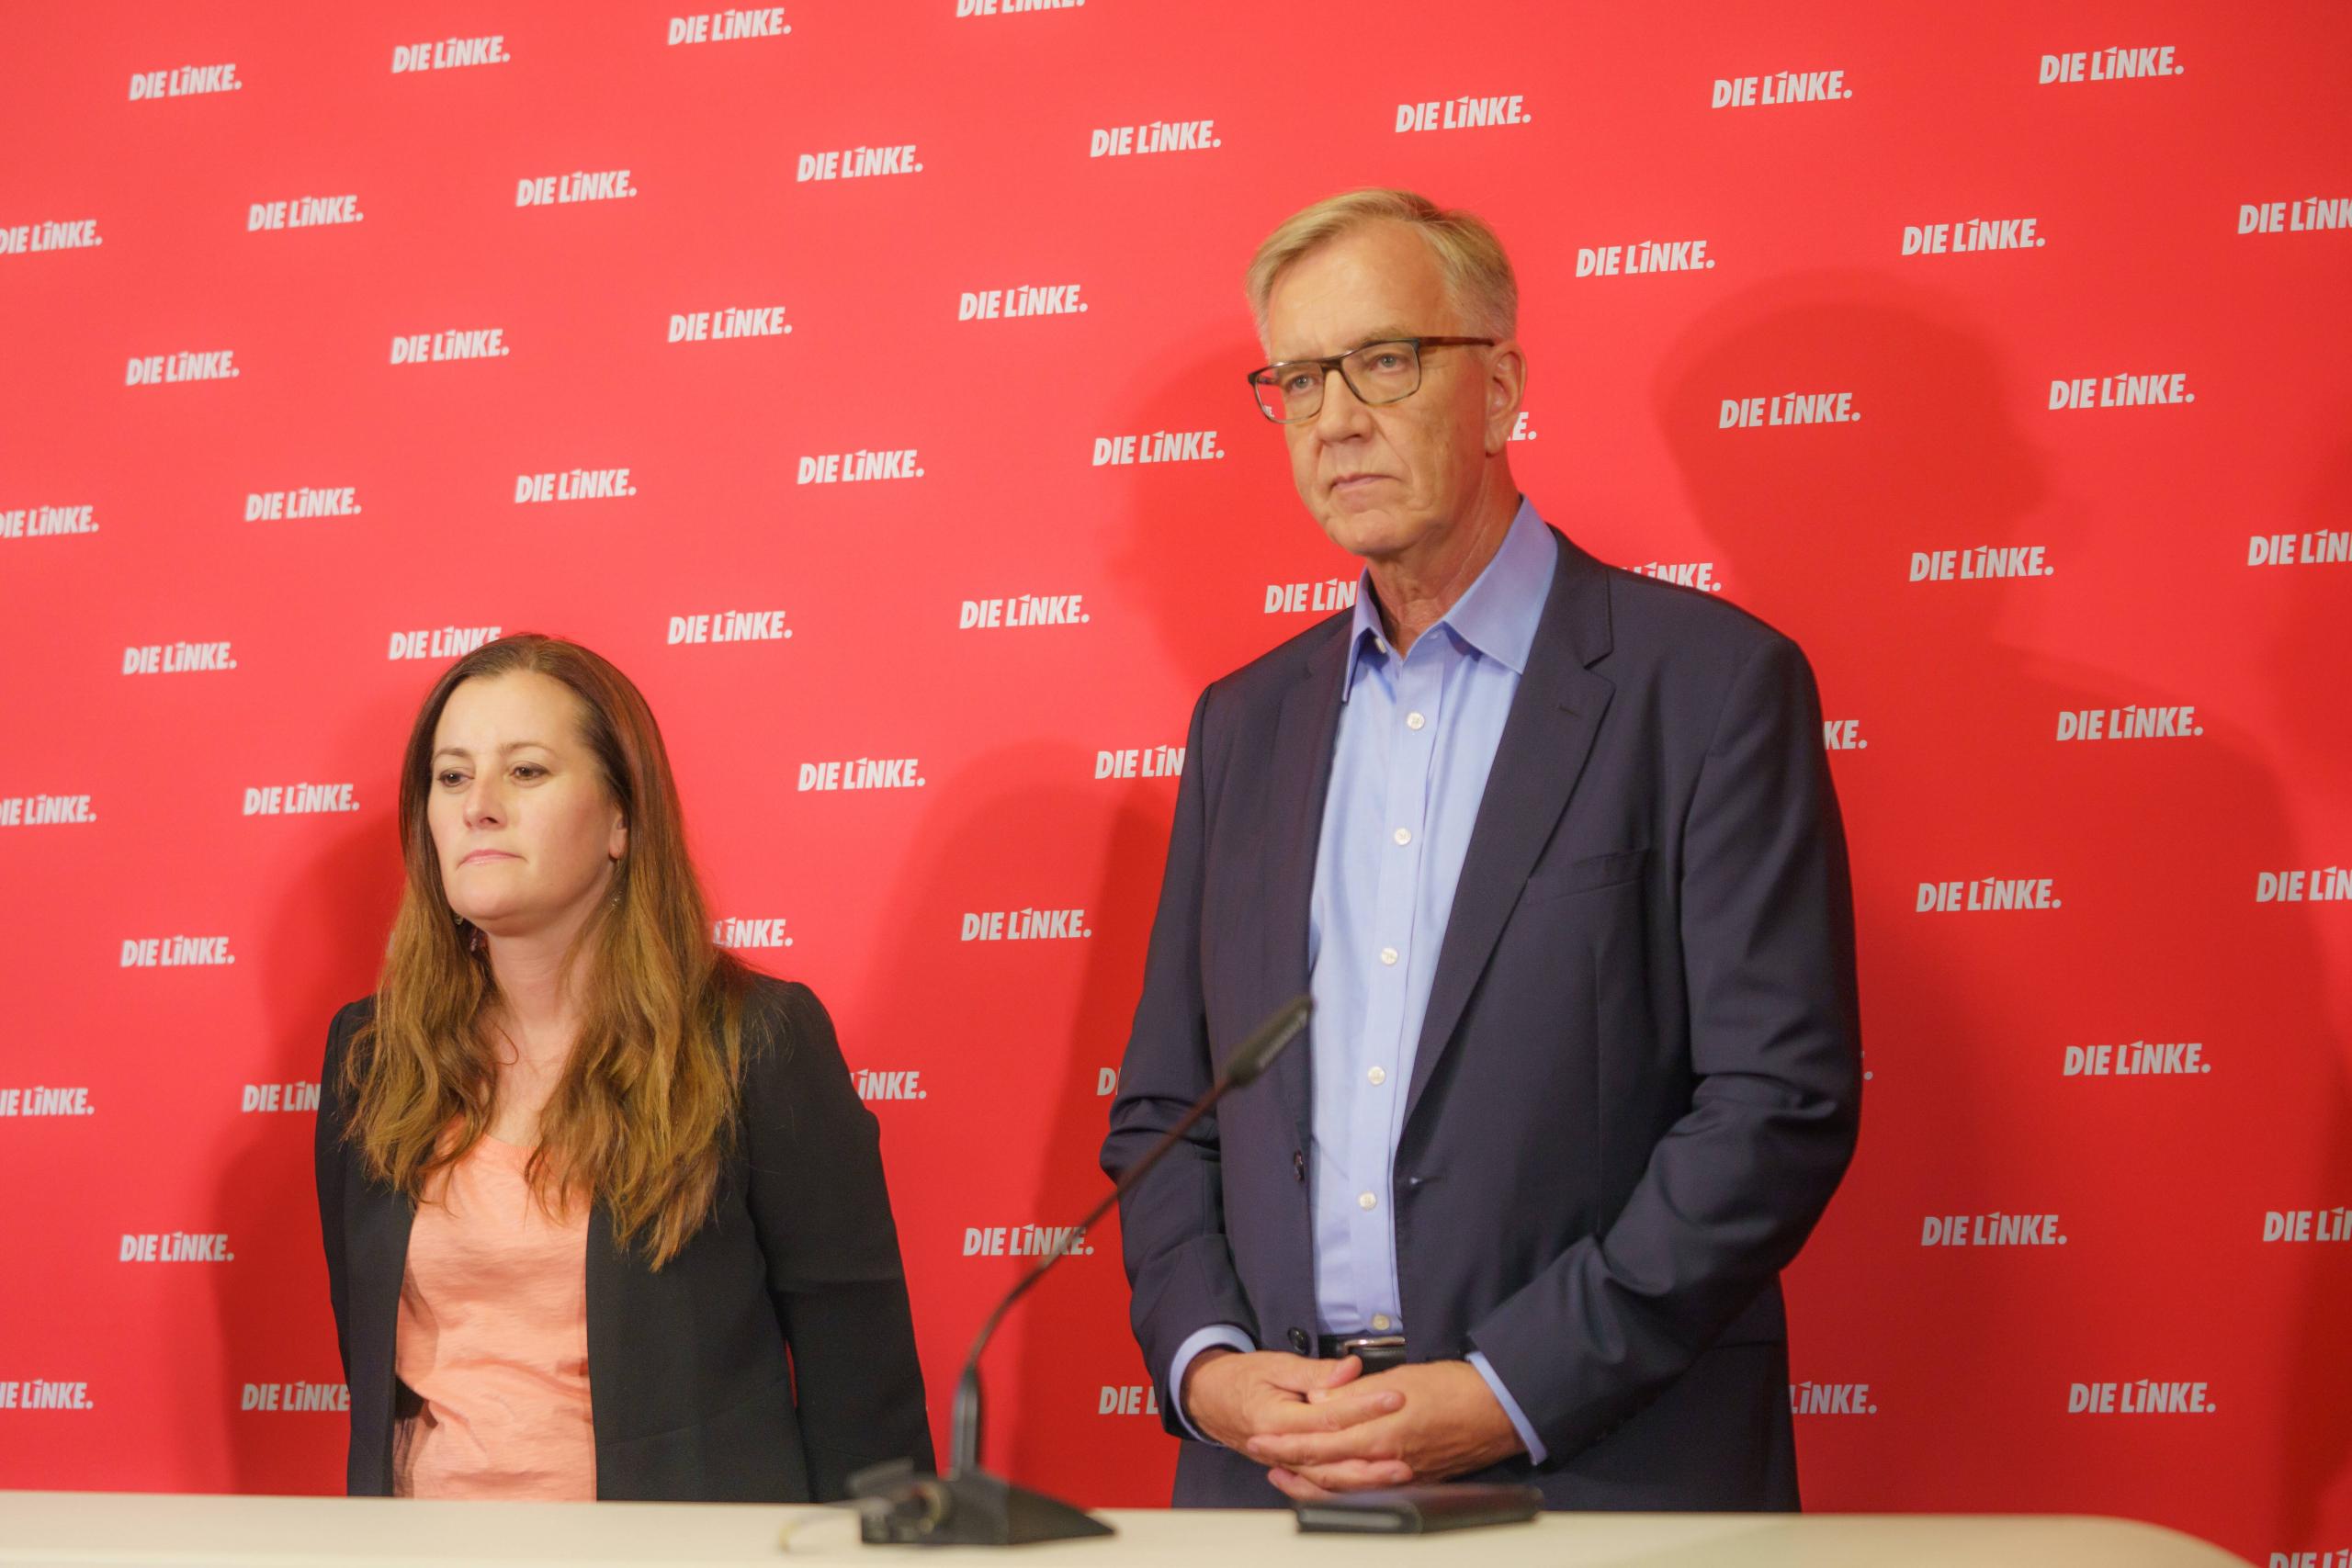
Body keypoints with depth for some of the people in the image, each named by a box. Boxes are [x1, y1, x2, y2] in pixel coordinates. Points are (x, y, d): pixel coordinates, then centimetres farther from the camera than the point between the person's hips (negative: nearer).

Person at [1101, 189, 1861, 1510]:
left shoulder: (1711, 684, -4)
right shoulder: (1244, 722, 12)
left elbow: (1783, 1102, -11)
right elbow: (1161, 1111, 13)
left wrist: (1509, 1391, -16)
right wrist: (1205, 1362, -5)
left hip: (1603, 1472, -4)